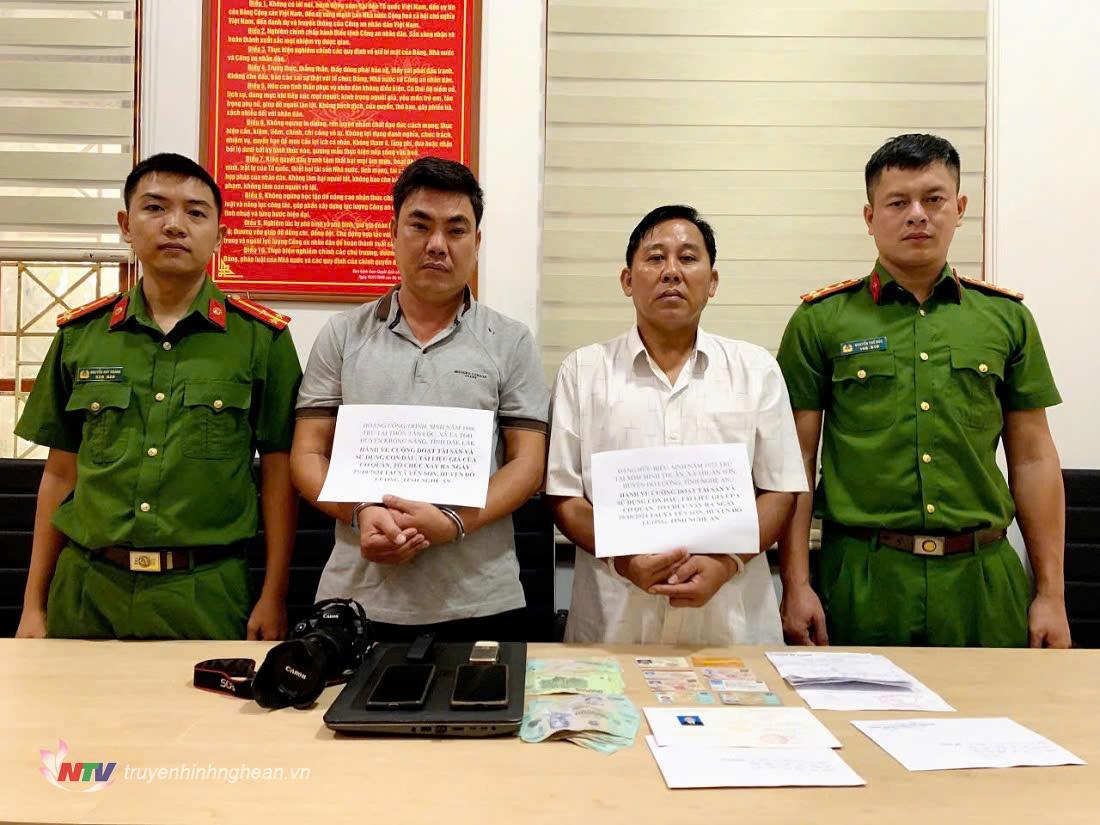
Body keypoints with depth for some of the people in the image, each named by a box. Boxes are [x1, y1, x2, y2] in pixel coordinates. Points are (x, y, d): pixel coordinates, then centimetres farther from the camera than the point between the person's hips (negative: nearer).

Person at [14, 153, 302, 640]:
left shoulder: (261, 337, -2)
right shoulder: (80, 334, 6)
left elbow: (278, 473, -1)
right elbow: (60, 475, 11)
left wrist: (274, 598, -5)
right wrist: (33, 604, 10)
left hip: (206, 594, -2)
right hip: (86, 589, 3)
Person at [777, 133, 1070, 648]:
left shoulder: (1006, 317, 7)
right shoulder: (820, 321, 0)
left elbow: (1032, 458, 8)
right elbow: (798, 458, -2)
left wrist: (1051, 592, 6)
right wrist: (796, 585, -6)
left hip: (982, 575, 3)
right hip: (862, 578, -2)